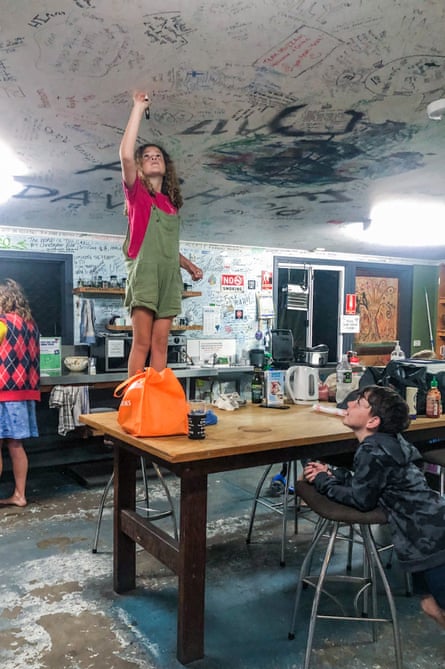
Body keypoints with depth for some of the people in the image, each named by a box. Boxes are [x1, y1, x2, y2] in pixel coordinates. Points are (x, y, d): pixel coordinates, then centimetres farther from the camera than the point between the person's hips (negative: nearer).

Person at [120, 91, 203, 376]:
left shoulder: (171, 203, 20)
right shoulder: (136, 192, 4)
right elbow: (125, 154, -13)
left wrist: (188, 264, 14)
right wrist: (138, 107, -7)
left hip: (170, 275, 5)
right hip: (144, 270, -5)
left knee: (160, 344, 2)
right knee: (142, 342, -9)